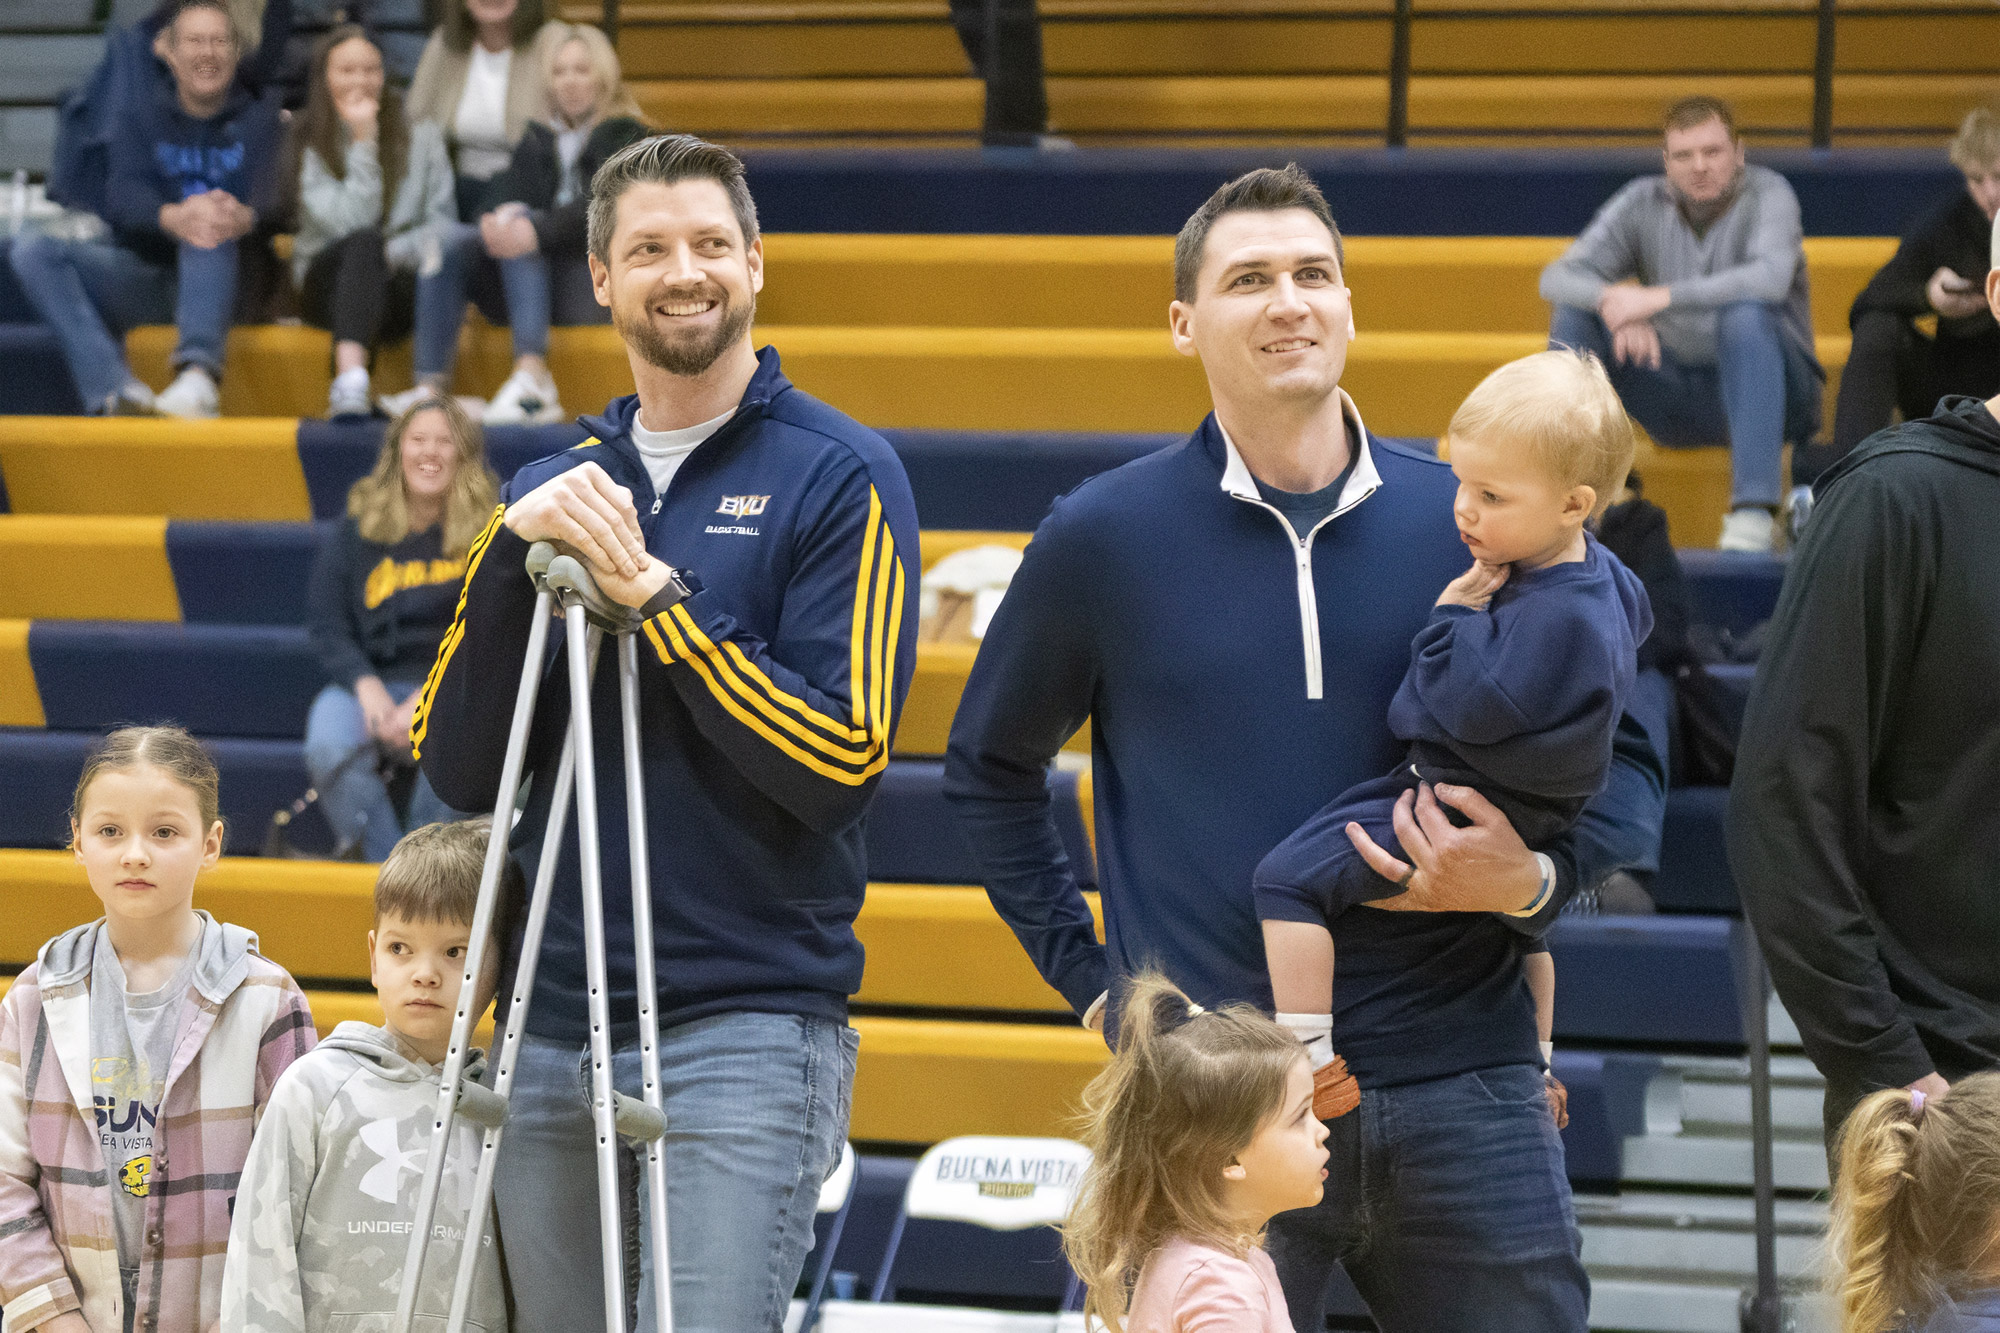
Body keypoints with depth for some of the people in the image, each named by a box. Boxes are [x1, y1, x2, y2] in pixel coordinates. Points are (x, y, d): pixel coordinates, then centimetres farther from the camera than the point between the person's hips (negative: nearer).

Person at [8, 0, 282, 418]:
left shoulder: (261, 117, 12)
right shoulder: (140, 117, 16)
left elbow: (273, 194, -8)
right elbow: (121, 196, -5)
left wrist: (244, 216, -36)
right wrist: (172, 217, -31)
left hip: (226, 280, -2)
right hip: (142, 274, 2)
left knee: (211, 229, -35)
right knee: (32, 250, -22)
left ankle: (198, 376, -58)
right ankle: (116, 389, -44)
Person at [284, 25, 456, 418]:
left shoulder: (420, 136, 10)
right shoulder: (306, 146, 1)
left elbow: (444, 222, 2)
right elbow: (350, 225, -12)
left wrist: (391, 253, -16)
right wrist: (362, 143, -12)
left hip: (400, 287, 2)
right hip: (330, 280, -2)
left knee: (440, 267, -35)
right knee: (365, 243, -38)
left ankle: (433, 389, -52)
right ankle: (350, 381, -59)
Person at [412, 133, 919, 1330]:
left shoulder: (840, 477, -2)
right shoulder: (558, 486, 15)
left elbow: (842, 758, -11)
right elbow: (459, 770, 8)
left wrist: (655, 590, -14)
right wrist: (516, 556, -6)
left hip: (751, 1028, -5)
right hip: (555, 1032, 5)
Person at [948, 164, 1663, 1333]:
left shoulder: (1476, 521, 5)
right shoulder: (1104, 538, 2)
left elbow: (1620, 755, 12)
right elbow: (992, 766, 15)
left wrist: (1533, 881, -7)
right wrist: (1087, 968, 7)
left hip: (1463, 1087, 2)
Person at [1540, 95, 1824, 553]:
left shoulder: (1768, 194, -11)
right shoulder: (1644, 203, 1)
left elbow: (1771, 277, -31)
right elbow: (1558, 276, -8)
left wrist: (1658, 298, -35)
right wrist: (1616, 306, -31)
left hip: (1773, 391, -4)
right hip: (1676, 397, 4)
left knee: (1745, 314, -35)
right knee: (1576, 314, -14)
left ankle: (1754, 511, -41)